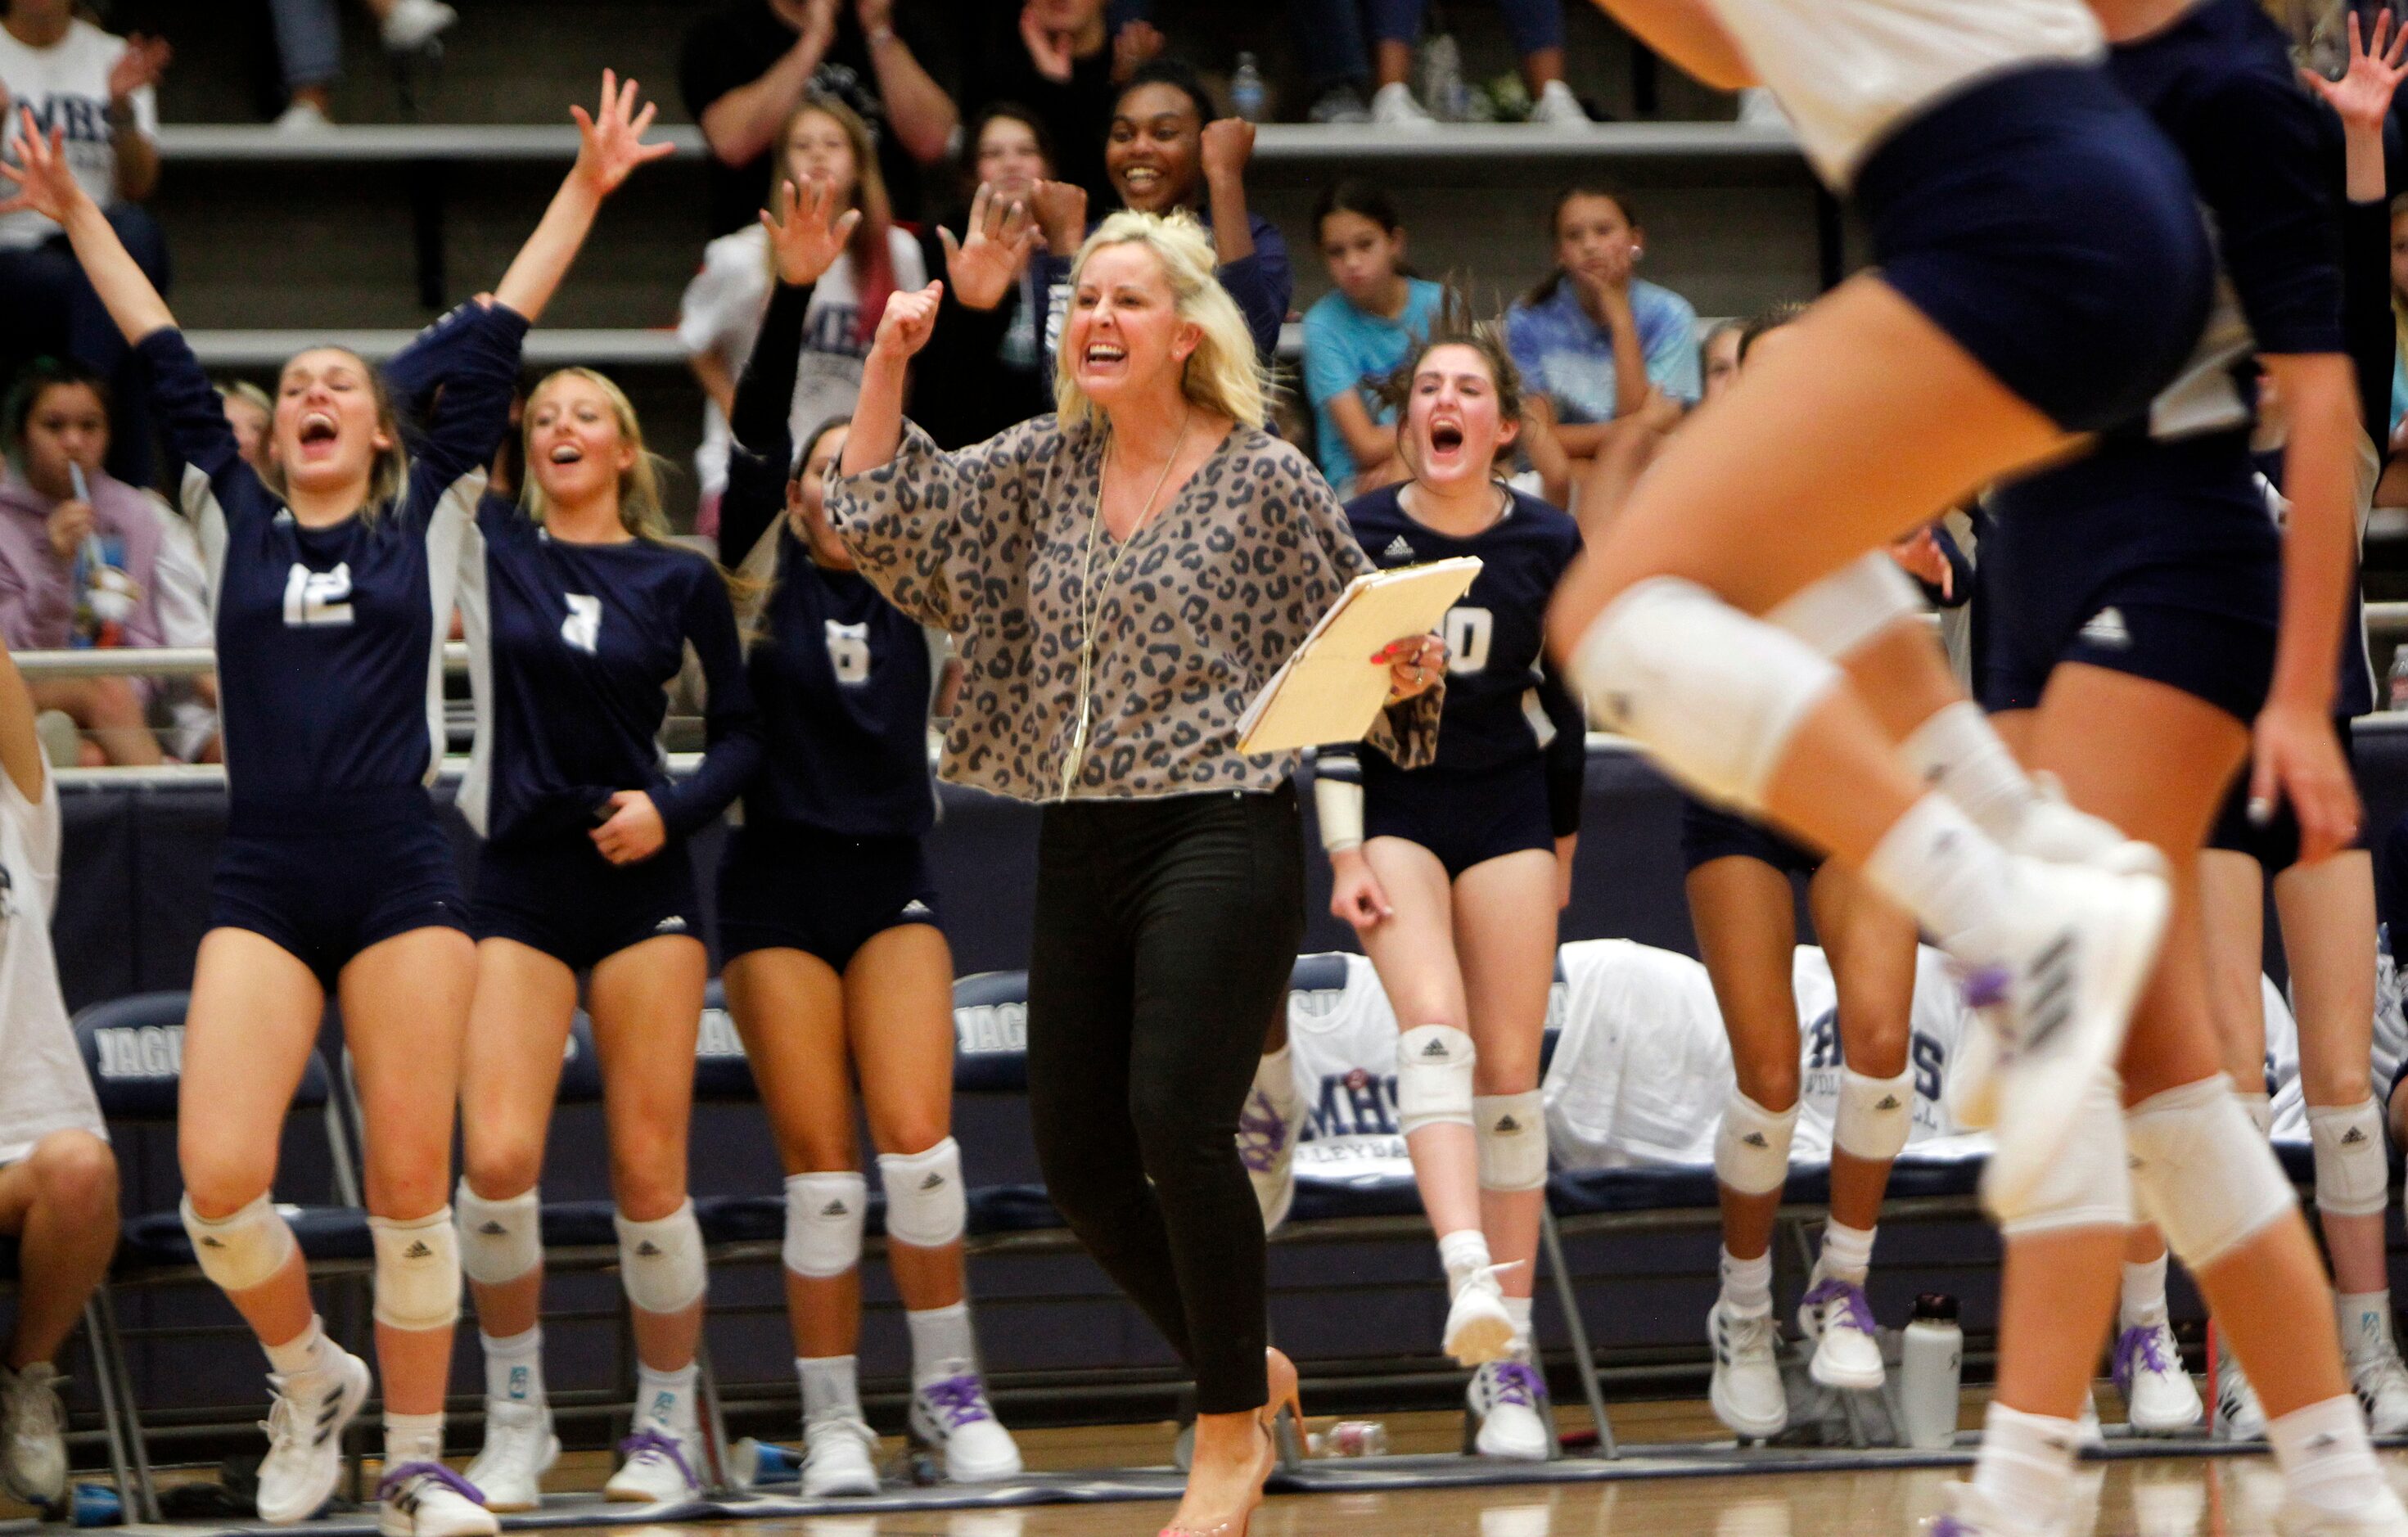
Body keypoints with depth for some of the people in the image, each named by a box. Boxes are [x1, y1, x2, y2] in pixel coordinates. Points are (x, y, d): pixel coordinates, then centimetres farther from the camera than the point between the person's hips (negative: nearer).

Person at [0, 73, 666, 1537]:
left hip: (402, 876, -1)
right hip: (263, 881, 1)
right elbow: (167, 359, 16)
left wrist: (585, 191, 9)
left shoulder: (430, 514, 9)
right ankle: (312, 1377, 13)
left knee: (412, 1182, -2)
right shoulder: (234, 517, 13)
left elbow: (491, 345, 9)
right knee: (217, 1179, -13)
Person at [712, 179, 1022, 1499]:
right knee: (820, 1170, -4)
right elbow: (751, 434, -10)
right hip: (780, 887, -2)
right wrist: (791, 297, -21)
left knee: (918, 1146, -10)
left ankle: (949, 1388, 5)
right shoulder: (765, 581, 3)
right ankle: (831, 1422, 6)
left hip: (893, 885, 2)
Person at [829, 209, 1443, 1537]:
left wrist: (1400, 672, -19)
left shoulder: (1265, 480, -3)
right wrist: (889, 362, 1)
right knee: (1076, 1153, 4)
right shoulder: (1040, 468, 10)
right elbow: (878, 514, 10)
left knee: (1177, 1119, -17)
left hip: (1220, 839, -6)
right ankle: (1245, 1366, 27)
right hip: (1078, 851, 6)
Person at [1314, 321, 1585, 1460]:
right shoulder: (1359, 534, -5)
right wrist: (1345, 854, -10)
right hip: (1392, 805, -2)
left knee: (1510, 1076, -2)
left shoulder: (1548, 544, 0)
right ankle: (1469, 1281, -40)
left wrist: (1561, 840, 18)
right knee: (1434, 1031, -24)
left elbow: (1563, 702, 11)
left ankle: (1508, 1364, -1)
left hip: (1508, 811, 2)